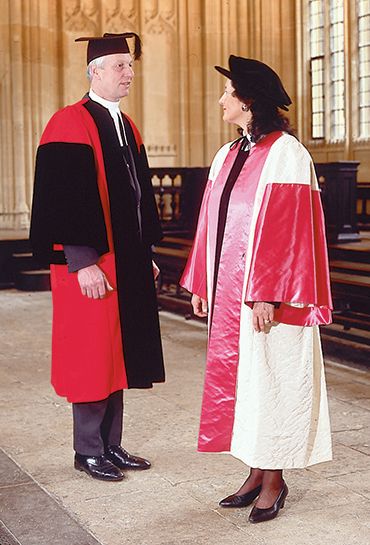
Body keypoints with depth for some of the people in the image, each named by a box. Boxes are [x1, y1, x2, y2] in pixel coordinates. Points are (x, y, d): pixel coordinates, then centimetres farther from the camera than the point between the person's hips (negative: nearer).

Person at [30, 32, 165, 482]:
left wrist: (146, 254, 16)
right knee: (92, 356, 1)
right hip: (90, 263, -8)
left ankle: (111, 445, 23)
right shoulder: (70, 124, -11)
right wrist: (83, 262, -21)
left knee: (118, 354, 12)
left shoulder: (127, 127, 15)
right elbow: (66, 198, -18)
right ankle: (88, 451, 14)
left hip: (127, 262, 8)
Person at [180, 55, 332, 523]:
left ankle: (274, 480, 15)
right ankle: (256, 474, 22)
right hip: (228, 292, 8)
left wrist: (267, 294, -20)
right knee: (236, 379, 11)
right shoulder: (227, 156, 12)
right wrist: (200, 284, 12)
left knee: (270, 380, 1)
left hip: (266, 294, -8)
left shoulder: (286, 155, -11)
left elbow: (287, 229, -16)